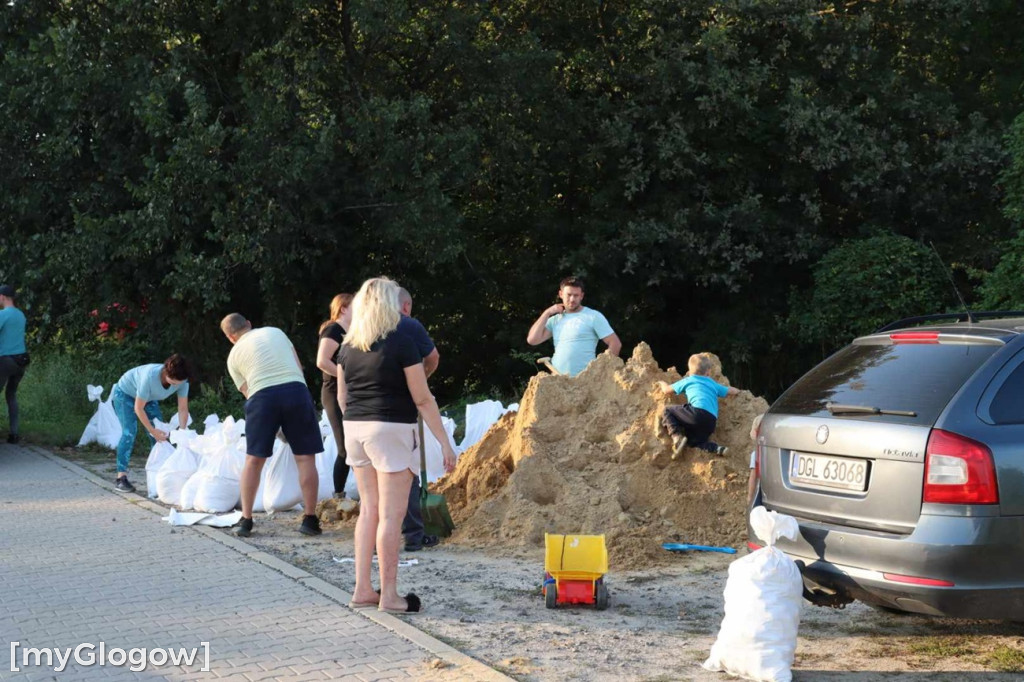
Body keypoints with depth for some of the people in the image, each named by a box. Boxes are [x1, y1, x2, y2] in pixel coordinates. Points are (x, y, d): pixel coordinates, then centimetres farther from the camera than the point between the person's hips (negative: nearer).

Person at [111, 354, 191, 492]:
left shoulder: (182, 381, -27)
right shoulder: (150, 376, -42)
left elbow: (183, 409, -18)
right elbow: (138, 408, -32)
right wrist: (152, 430, -31)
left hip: (148, 398, 6)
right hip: (125, 393, -6)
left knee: (160, 435, -4)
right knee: (129, 432, -20)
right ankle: (121, 477, -20)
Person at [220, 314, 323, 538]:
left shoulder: (234, 355, 18)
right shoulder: (275, 332, 22)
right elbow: (299, 366, 21)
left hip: (262, 395, 0)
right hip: (296, 389, 0)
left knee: (253, 460, 12)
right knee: (305, 457, 6)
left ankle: (245, 520, 14)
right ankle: (310, 519, 7)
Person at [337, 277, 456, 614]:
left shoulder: (349, 345, 7)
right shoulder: (401, 341, -10)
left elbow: (342, 396, 14)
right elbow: (423, 399, -11)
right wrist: (445, 443, -6)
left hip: (355, 430, 7)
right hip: (392, 430, -6)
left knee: (369, 508, 15)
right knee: (391, 514, -1)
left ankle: (362, 589, 16)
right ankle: (389, 595, 3)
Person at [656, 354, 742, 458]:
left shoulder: (688, 381, 20)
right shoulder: (713, 384, 30)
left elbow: (666, 390, 27)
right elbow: (733, 391, 36)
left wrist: (662, 384, 51)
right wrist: (737, 390, 61)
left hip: (697, 411, -5)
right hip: (712, 421, 5)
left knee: (667, 411, 9)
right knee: (694, 441, 16)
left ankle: (678, 437, -16)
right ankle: (718, 449, -11)